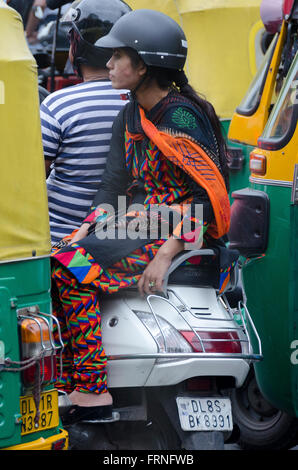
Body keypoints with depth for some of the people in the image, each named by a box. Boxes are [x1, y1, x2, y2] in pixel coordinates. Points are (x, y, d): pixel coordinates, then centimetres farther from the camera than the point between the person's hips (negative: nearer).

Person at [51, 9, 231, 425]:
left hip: (184, 228, -9)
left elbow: (208, 195, -18)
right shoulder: (131, 118, 13)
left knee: (72, 270, -23)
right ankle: (64, 383, -15)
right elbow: (114, 187, 11)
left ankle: (93, 391, -22)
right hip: (142, 219, 9)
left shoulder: (181, 118, -14)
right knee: (57, 260, -11)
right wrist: (84, 234, -5)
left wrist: (165, 254, -25)